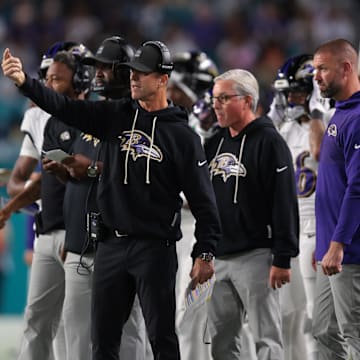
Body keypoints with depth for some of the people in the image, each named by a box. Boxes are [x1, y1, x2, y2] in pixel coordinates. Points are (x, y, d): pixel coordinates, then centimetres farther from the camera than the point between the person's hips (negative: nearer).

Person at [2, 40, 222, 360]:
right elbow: (65, 108, -2)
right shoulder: (116, 116, 6)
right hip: (111, 246, 5)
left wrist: (205, 253, -10)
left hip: (155, 247, -5)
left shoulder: (182, 136, -5)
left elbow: (202, 199, -4)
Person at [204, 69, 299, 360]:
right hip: (219, 257, 7)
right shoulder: (215, 143, 15)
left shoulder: (269, 142, -8)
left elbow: (285, 202, -13)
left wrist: (282, 259, -18)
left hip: (255, 256, -7)